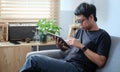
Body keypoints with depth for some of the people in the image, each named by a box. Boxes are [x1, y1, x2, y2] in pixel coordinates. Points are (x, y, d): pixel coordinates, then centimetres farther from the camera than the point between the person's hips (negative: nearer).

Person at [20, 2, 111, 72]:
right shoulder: (81, 31, 22)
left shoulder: (103, 36, -1)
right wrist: (61, 46, 1)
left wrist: (81, 46, -14)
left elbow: (101, 62, -12)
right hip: (65, 63, 8)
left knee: (33, 60, -20)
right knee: (32, 57, -11)